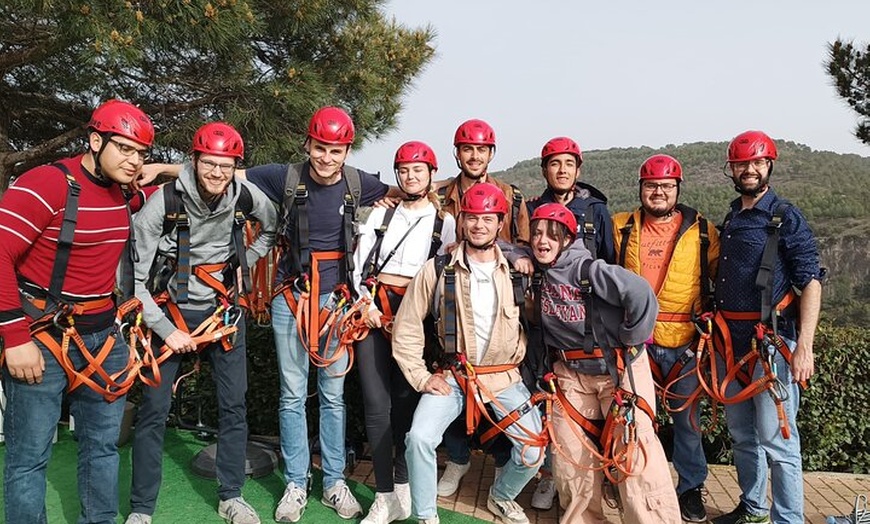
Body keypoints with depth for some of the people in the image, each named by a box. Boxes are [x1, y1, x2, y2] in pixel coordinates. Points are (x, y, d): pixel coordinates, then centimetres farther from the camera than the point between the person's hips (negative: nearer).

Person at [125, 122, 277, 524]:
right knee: (153, 409, 0)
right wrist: (167, 330, -16)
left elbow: (273, 229, 16)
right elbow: (135, 277, -13)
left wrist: (244, 263, 3)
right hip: (170, 311, -3)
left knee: (234, 404, 6)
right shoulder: (162, 202, -17)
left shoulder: (244, 195, -8)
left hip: (223, 307, 3)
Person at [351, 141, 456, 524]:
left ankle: (403, 487, 16)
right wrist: (367, 304, -3)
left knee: (406, 400, 0)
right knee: (376, 403, -3)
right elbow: (359, 264, 10)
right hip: (374, 310, 2)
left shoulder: (445, 223, 9)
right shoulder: (381, 214, 16)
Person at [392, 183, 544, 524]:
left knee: (533, 452, -8)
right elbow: (406, 329, -2)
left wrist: (520, 355, 4)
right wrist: (421, 377, -5)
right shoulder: (437, 270, -6)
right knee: (420, 438, -22)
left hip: (504, 376, 2)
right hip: (452, 376, -1)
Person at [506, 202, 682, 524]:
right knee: (568, 455, 9)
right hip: (571, 372, 6)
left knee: (634, 450, -8)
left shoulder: (587, 268, -18)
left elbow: (640, 293, -27)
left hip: (618, 367, -6)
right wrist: (518, 257, -3)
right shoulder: (538, 270, 2)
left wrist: (629, 341, -16)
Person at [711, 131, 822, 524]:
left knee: (776, 439, -5)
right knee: (742, 436, 16)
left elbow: (811, 282, -12)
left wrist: (804, 345, -21)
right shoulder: (731, 219, 13)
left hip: (770, 342, -7)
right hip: (731, 342, 7)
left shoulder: (786, 218, -6)